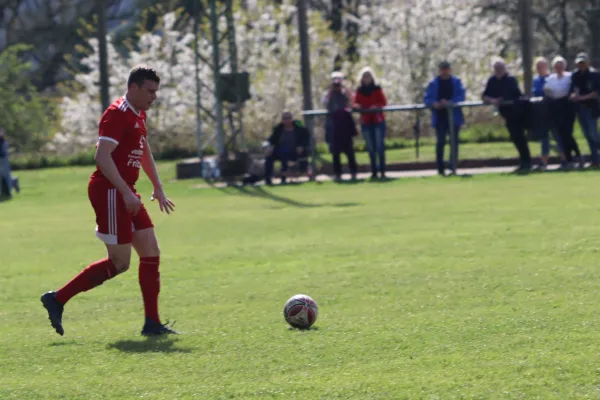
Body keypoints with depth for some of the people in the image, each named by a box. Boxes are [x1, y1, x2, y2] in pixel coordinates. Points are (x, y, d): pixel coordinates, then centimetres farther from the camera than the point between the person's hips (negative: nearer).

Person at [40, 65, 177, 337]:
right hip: (109, 192, -10)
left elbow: (144, 152, 31)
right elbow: (102, 156, -23)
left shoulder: (138, 115, 16)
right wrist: (126, 193, -27)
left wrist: (158, 189, 28)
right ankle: (57, 299, 0)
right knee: (120, 263, -8)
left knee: (151, 252, 4)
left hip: (125, 195, 10)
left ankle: (152, 323, 6)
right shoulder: (117, 114, -15)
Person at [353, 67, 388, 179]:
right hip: (366, 121, 2)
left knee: (380, 146, -8)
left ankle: (382, 170, -6)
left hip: (378, 120, -2)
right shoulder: (359, 91, 8)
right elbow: (355, 103, 7)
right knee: (370, 147, 1)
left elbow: (384, 102, -3)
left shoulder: (377, 89, 2)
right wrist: (356, 106, -16)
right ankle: (374, 171, 4)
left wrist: (376, 106, -22)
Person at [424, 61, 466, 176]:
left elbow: (461, 96, -5)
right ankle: (440, 168, 6)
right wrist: (434, 104, -20)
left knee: (454, 142, 2)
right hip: (440, 117, 0)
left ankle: (453, 167, 7)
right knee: (440, 142, 0)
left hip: (454, 117, 0)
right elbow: (427, 99, 1)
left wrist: (450, 102, -21)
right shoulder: (434, 83, 4)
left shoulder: (456, 82, 4)